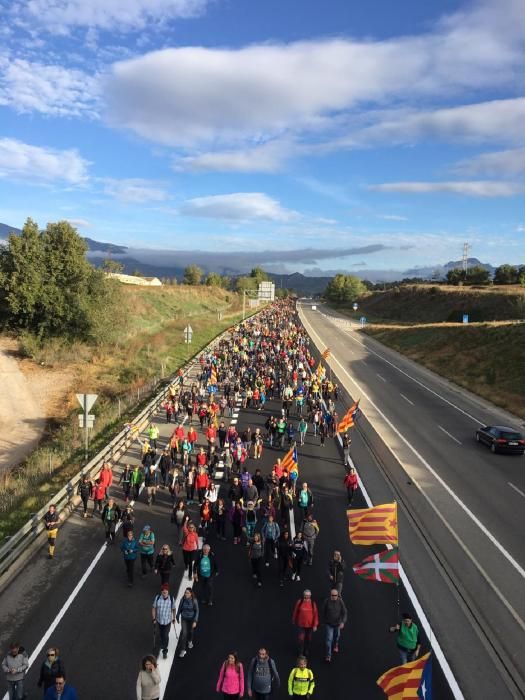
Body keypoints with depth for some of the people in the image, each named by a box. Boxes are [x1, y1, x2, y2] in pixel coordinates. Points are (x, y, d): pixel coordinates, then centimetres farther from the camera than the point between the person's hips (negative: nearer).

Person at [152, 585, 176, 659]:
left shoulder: (171, 599, -18)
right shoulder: (157, 598, -19)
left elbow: (173, 609, -4)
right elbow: (153, 608, -6)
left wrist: (173, 619, 6)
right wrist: (154, 618, -6)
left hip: (168, 621, -2)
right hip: (159, 620, 2)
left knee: (166, 636, -3)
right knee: (161, 634, 23)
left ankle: (165, 651, 15)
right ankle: (162, 644, 53)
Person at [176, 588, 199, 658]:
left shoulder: (194, 601, -24)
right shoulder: (182, 599, -18)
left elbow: (197, 611, -15)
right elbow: (180, 608, -2)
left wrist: (195, 621, -18)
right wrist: (177, 617, 9)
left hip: (191, 619, 0)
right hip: (184, 618, 1)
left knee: (190, 631, 22)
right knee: (184, 633, -5)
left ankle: (190, 641, 53)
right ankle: (183, 650, 6)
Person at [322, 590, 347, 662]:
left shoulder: (340, 602, -20)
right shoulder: (327, 601, -18)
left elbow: (344, 612, -18)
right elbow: (324, 611, -2)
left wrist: (343, 622, -31)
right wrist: (324, 620, 9)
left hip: (338, 623, 1)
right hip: (329, 624, -1)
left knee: (336, 636, 25)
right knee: (329, 639, -7)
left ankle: (335, 645, 55)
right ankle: (328, 655, 4)